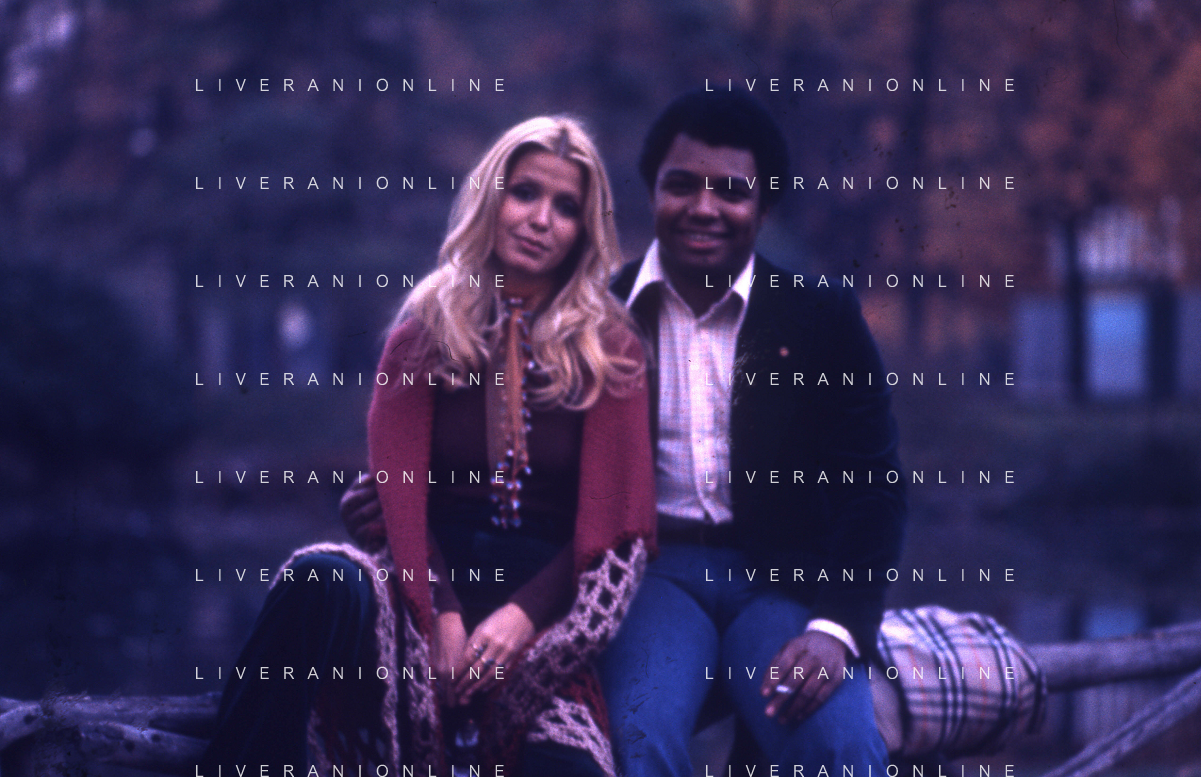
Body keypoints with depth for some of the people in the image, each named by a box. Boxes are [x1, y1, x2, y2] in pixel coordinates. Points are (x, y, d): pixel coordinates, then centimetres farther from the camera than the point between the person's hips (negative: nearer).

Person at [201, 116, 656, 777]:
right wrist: (443, 615, -16)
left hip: (549, 592, -1)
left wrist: (524, 615, -15)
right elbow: (399, 488, 2)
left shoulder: (610, 350, 11)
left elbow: (610, 518, 2)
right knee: (325, 581, -34)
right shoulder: (426, 329, 13)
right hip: (432, 578, 1)